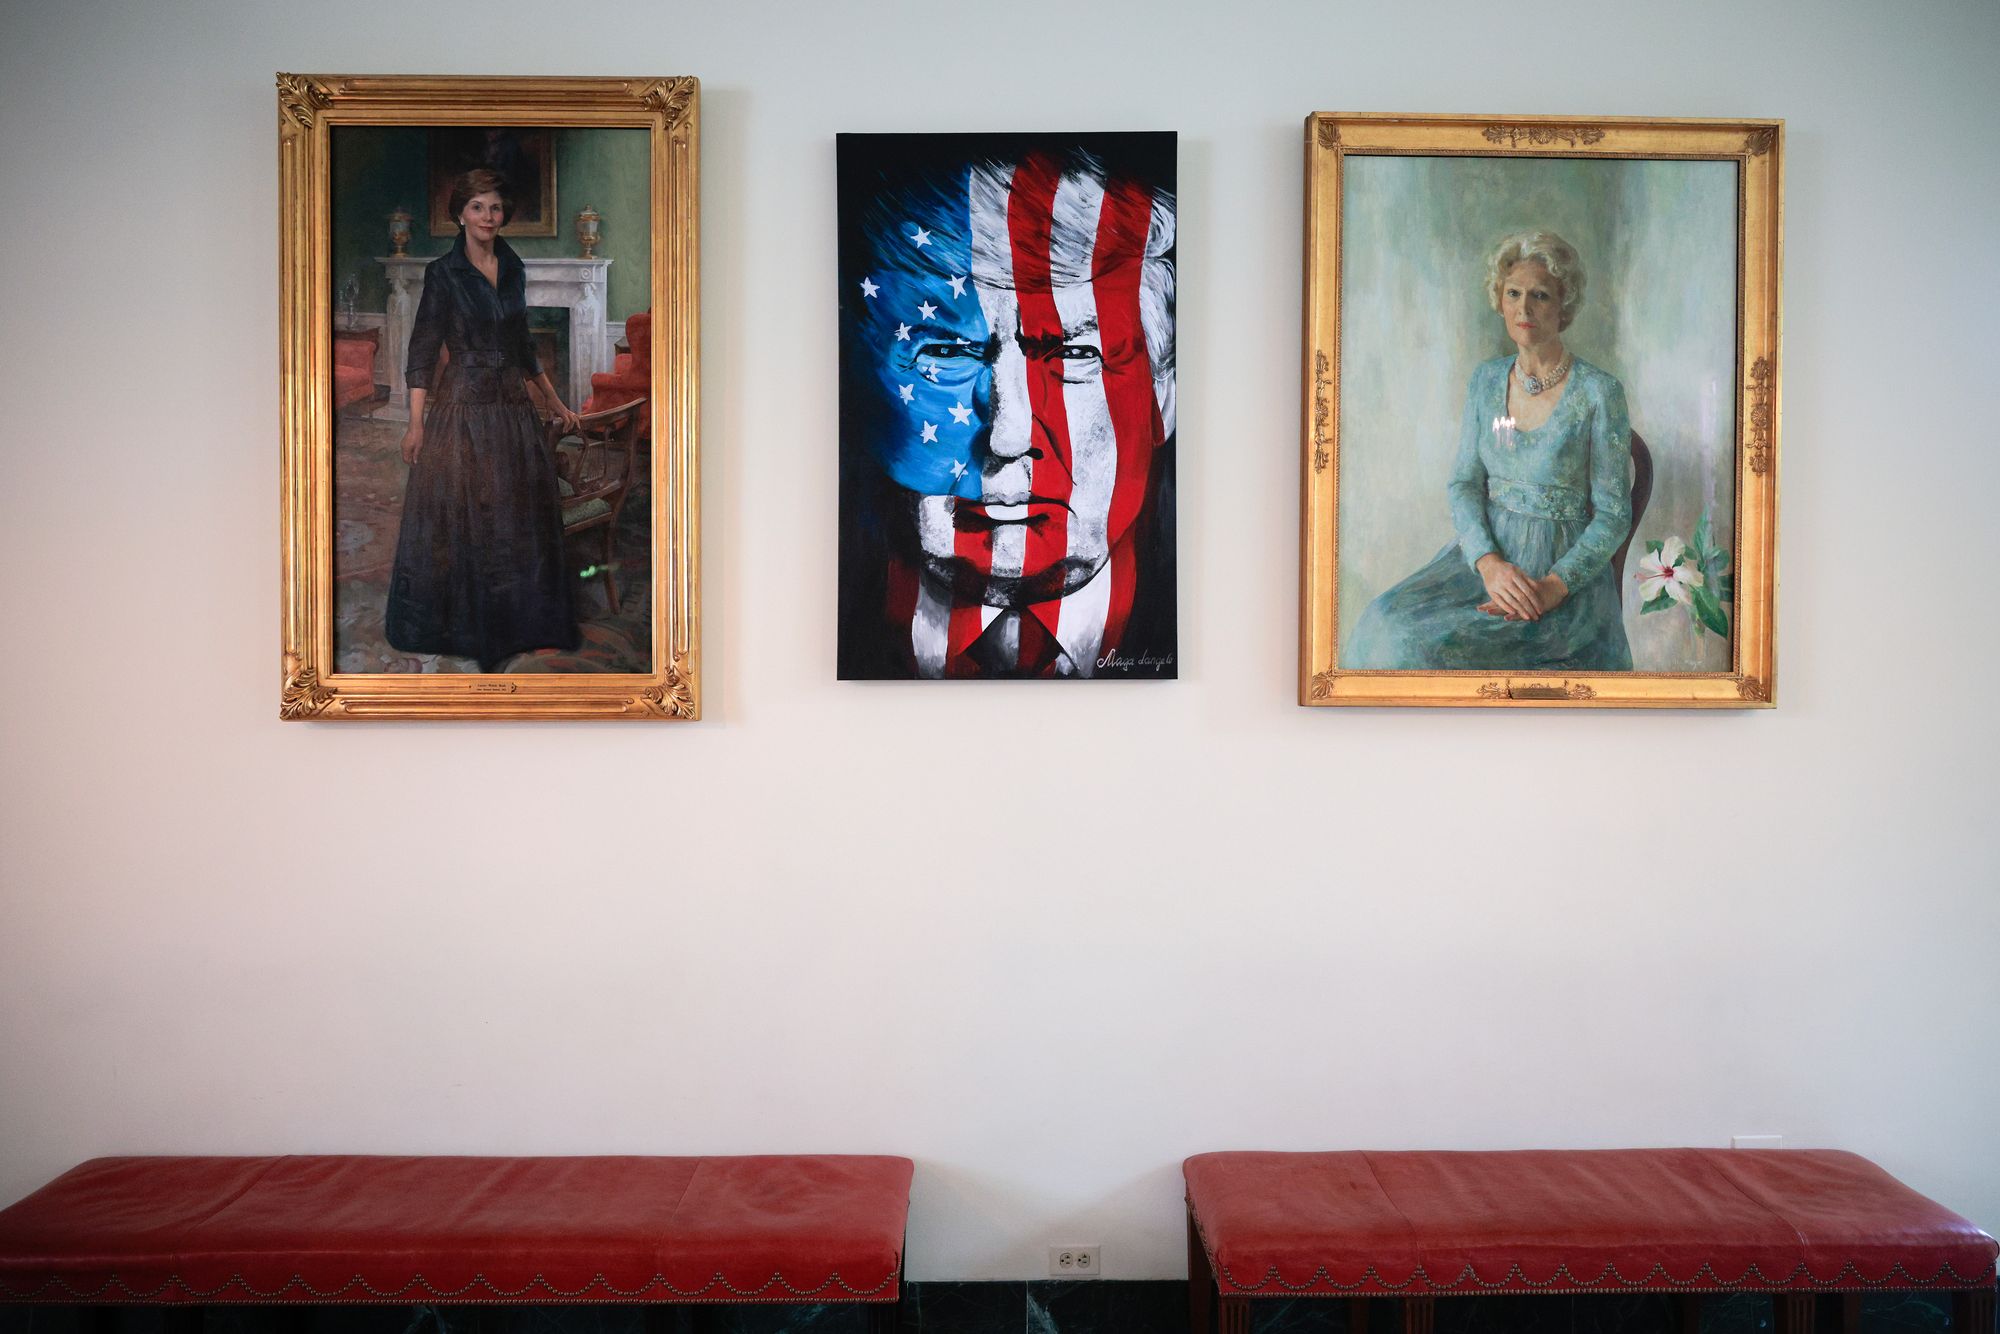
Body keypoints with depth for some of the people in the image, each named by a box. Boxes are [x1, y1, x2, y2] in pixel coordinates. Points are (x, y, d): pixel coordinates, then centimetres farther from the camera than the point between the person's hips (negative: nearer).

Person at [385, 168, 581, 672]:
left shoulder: (514, 270, 9)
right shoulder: (443, 272, -6)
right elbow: (423, 349, -8)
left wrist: (555, 403, 19)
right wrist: (416, 422, -14)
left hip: (512, 405, 5)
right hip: (462, 405, -5)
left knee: (519, 516, 9)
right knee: (460, 517, 1)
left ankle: (513, 625, 22)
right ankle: (462, 628, 13)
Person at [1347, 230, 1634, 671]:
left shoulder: (1599, 392, -8)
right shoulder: (1486, 380, 7)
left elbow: (1612, 515, -6)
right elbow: (1465, 482, 4)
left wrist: (1553, 586, -21)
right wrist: (1489, 562, -15)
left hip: (1566, 567, -5)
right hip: (1486, 549, 5)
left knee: (1428, 647, -28)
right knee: (1387, 622, -23)